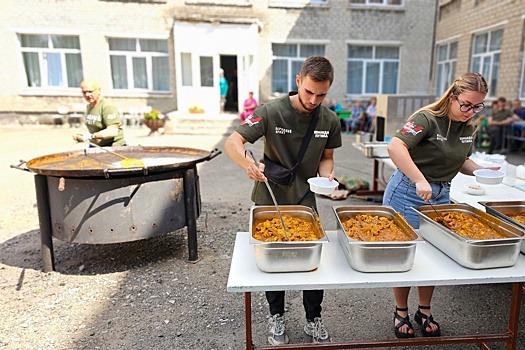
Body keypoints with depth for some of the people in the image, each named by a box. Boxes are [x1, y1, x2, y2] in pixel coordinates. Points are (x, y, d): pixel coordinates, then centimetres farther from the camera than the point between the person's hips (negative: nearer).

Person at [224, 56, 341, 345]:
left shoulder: (329, 120, -5)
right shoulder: (271, 112, -17)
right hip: (269, 200, -2)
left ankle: (314, 320, 29)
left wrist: (326, 175, -14)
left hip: (305, 200, 3)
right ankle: (276, 316, 35)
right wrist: (249, 163, -43)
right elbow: (232, 142, -22)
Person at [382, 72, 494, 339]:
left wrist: (481, 170, 0)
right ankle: (401, 312, 26)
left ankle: (424, 311, 35)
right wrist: (420, 180, -40)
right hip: (407, 194, -6)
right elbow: (395, 146, -35)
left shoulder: (468, 129, 4)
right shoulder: (428, 118, -19)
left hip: (441, 196, 7)